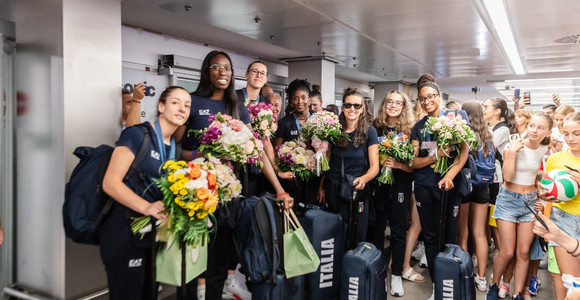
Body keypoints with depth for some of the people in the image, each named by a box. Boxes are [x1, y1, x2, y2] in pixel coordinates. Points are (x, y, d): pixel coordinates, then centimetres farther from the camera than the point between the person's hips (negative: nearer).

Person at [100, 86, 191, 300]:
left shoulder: (174, 147, 11)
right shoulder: (137, 134, -12)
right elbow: (110, 182, -18)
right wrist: (147, 207, -29)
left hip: (150, 234, 8)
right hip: (124, 233, -8)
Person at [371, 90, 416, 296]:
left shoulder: (410, 131, -2)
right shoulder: (375, 128, 2)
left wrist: (398, 164, -19)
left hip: (400, 185, -1)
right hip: (377, 184, 2)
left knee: (398, 230, 7)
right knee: (375, 228, 9)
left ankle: (397, 274, 21)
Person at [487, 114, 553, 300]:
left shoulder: (545, 150, 2)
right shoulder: (514, 145, -12)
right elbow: (507, 177, -17)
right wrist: (512, 153, -23)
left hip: (530, 200, 4)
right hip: (509, 199, -4)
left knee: (524, 252, 4)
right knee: (507, 252, -4)